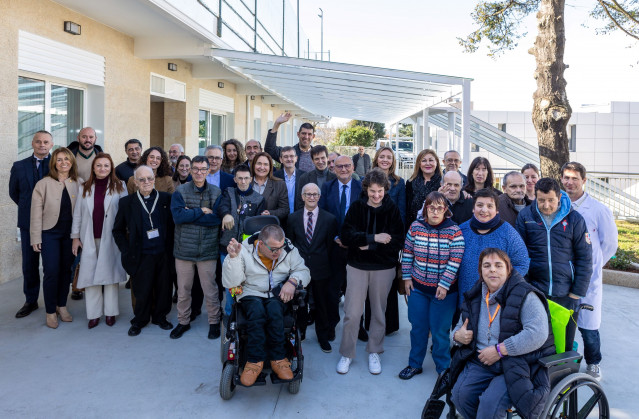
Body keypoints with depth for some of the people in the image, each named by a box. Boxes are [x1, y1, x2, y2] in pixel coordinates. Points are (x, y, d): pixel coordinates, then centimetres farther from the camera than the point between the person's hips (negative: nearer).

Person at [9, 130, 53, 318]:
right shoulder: (19, 166, 5)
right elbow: (14, 192, 15)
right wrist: (28, 207, 11)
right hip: (29, 223, 3)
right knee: (29, 265, 10)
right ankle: (30, 301, 23)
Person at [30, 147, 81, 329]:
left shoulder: (79, 183, 1)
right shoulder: (44, 183, -6)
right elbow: (36, 211, -5)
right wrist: (36, 237, -7)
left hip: (70, 233, 3)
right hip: (50, 233, -2)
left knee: (66, 270, 10)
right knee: (52, 271, -4)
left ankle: (62, 306, 26)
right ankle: (50, 311, 11)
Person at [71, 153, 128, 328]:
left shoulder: (119, 187, 1)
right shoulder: (85, 188, 8)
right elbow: (77, 214, 10)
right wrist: (75, 237, 6)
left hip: (110, 238, -2)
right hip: (89, 239, 2)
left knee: (110, 273, 3)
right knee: (90, 274, 3)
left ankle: (110, 312, 14)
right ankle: (94, 313, 14)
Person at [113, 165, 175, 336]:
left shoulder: (166, 198, 2)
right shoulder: (127, 202, 1)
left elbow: (172, 225, 7)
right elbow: (117, 230, 7)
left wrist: (171, 248, 0)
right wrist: (127, 251, -1)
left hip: (163, 253, 1)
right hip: (142, 256, -1)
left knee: (164, 288, 10)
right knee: (142, 290, 5)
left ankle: (160, 317, 31)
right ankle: (139, 321, 27)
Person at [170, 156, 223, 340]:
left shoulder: (216, 193, 1)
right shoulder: (180, 192, 1)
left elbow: (217, 218, -11)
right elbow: (177, 216, -13)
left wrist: (190, 215, -12)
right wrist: (201, 211, -12)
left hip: (208, 249, -1)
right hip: (184, 249, 1)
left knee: (210, 288, 6)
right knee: (183, 289, 12)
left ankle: (214, 321, 24)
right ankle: (183, 321, 30)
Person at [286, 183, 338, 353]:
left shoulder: (329, 219, -3)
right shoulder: (293, 218, 2)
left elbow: (331, 245, 0)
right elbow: (289, 243, 8)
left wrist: (324, 262, -1)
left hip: (321, 269, -1)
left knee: (322, 303, 10)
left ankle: (323, 336, 29)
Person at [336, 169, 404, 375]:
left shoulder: (392, 209, -4)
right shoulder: (356, 207, -4)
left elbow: (397, 241, -10)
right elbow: (346, 236, -14)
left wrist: (369, 246, -17)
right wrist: (374, 238, -22)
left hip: (384, 268, 1)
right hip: (357, 266, 0)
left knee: (378, 312, 13)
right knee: (352, 313, 2)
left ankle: (374, 352, 31)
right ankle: (346, 354, 21)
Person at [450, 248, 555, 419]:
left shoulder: (525, 296, -8)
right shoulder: (475, 298, 12)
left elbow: (538, 333, -22)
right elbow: (459, 329, 23)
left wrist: (499, 350, -22)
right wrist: (457, 336, -3)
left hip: (519, 364, -5)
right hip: (481, 362, 5)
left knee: (490, 402, -27)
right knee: (460, 394, -19)